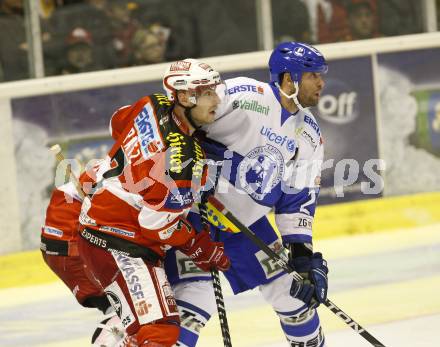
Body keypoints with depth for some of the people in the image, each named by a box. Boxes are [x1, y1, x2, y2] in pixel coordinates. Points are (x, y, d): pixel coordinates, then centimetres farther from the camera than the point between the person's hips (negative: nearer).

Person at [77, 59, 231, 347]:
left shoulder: (155, 106, -3)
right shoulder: (182, 159, -27)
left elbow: (120, 122, 20)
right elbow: (159, 222, -22)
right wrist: (205, 251, -7)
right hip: (116, 244, -10)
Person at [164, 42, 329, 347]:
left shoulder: (310, 135, 2)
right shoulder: (246, 96, -22)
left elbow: (298, 200, 7)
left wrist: (303, 254, -1)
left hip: (246, 220, 7)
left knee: (292, 287, 15)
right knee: (197, 299, -20)